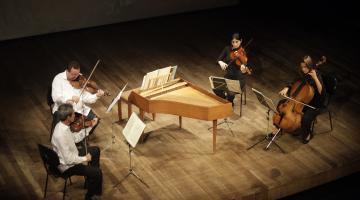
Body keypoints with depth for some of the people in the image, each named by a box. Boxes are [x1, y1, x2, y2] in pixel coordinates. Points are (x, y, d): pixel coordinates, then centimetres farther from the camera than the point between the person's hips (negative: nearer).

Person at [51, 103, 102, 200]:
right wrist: (85, 158, -17)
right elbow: (69, 160, -32)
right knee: (97, 172, -12)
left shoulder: (62, 125, -8)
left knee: (95, 150, 22)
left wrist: (90, 127, 5)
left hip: (70, 157, 10)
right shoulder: (61, 135, -37)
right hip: (67, 166, -10)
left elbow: (75, 138, 8)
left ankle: (90, 180, 35)